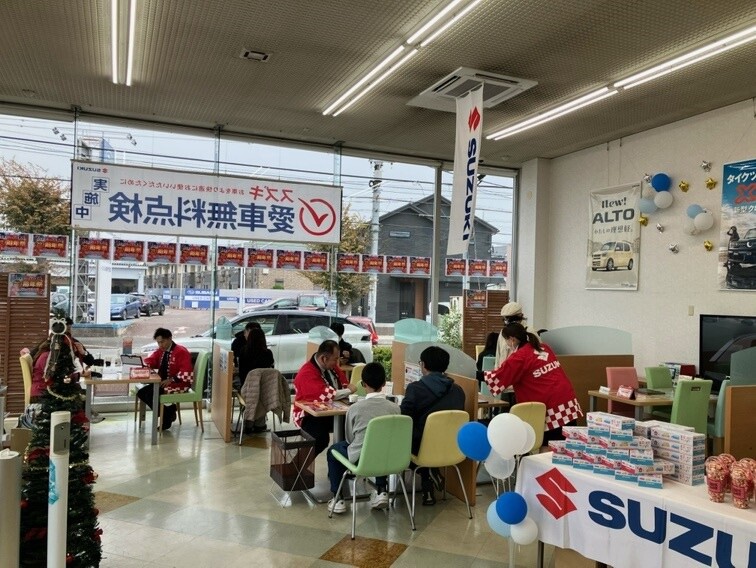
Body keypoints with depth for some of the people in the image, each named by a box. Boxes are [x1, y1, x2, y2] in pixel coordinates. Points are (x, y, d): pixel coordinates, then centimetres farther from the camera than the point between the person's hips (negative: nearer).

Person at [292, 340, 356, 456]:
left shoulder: (332, 367, 5)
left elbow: (345, 384, 11)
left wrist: (349, 388, -13)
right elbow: (325, 395, -32)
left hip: (332, 411, 7)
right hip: (311, 415, -7)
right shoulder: (307, 373, -21)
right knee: (321, 439, -35)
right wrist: (349, 391, -19)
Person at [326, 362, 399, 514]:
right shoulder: (395, 408, -7)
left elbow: (349, 439, 1)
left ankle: (337, 498, 23)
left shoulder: (355, 408, -12)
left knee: (334, 450, 27)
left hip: (360, 458, -2)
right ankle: (381, 491, 28)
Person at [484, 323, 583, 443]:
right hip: (569, 404, 7)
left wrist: (486, 374, 14)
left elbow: (496, 379, -5)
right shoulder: (544, 348, 13)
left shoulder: (519, 357, -9)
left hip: (552, 412, -7)